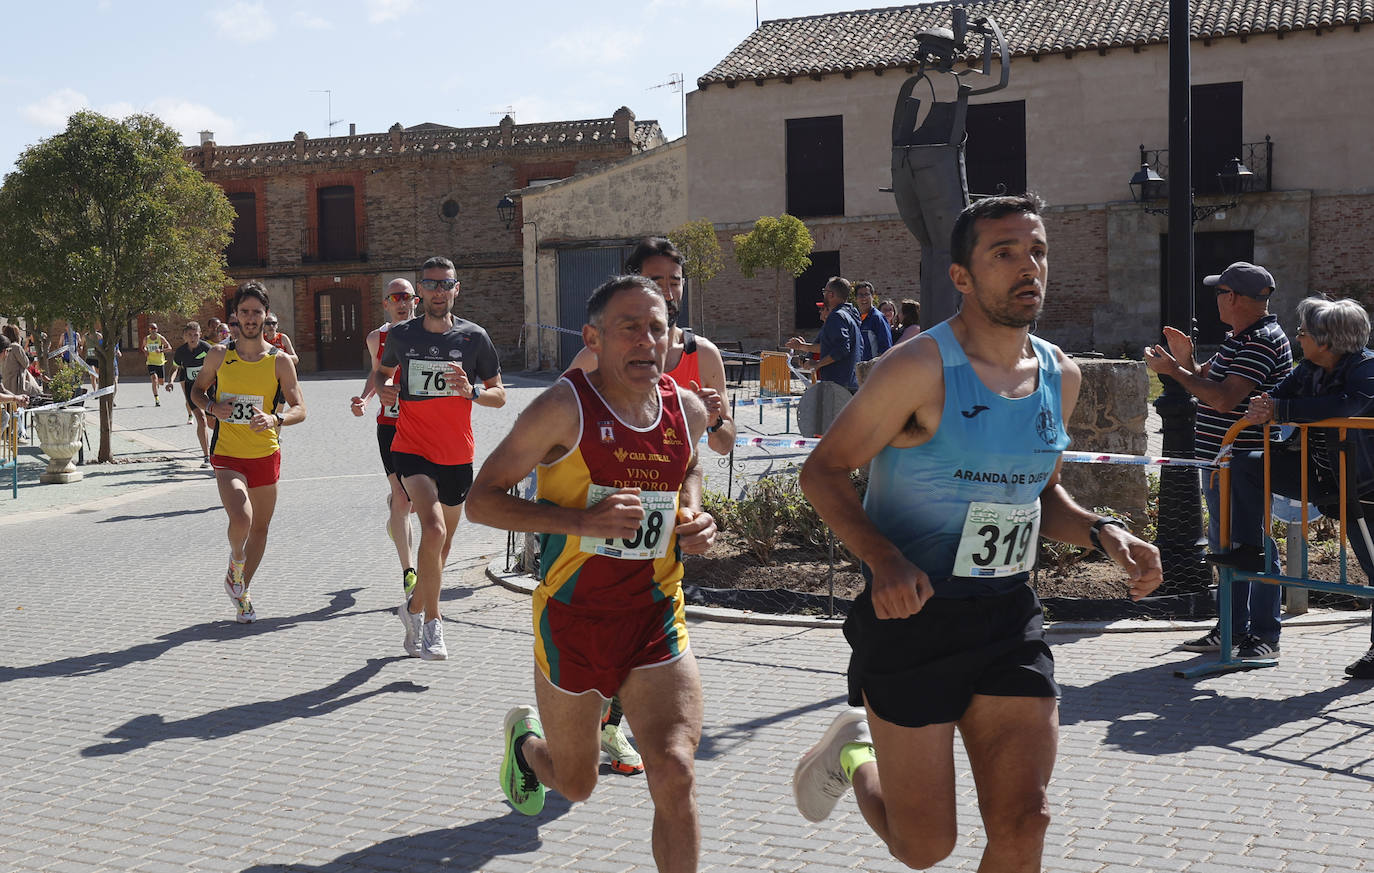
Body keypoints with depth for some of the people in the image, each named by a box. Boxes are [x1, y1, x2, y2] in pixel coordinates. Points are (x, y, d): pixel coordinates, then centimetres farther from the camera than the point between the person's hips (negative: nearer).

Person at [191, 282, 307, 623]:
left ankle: (242, 590, 35)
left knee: (260, 528, 13)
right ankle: (235, 566, 9)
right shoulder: (219, 356, 0)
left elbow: (300, 409, -4)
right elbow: (197, 389, 14)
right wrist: (212, 408, -8)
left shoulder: (280, 361, -2)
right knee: (241, 520, -24)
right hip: (228, 456, -2)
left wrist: (275, 419, -25)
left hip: (266, 455, 2)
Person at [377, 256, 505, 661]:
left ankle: (414, 607, 41)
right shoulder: (400, 335, 0)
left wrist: (471, 391, -17)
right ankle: (432, 624, -12)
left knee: (442, 545, 15)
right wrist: (384, 390, -3)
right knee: (434, 530, -24)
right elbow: (385, 371, 20)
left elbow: (499, 395, 3)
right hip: (412, 450, -2)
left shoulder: (474, 337, -2)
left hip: (457, 456, 2)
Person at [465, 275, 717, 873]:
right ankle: (525, 740, 52)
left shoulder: (688, 410, 2)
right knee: (576, 784, 17)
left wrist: (692, 516, 2)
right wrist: (582, 520, -25)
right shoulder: (565, 407, -14)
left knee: (674, 775, -16)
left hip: (657, 622, 3)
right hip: (573, 624, -3)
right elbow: (481, 500, -12)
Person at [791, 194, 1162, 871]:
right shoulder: (921, 368, -14)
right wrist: (883, 559, -26)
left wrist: (1103, 534, 1)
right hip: (911, 613, -5)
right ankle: (854, 752, 36)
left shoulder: (1060, 375, 7)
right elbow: (823, 470, -10)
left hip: (1008, 616, 6)